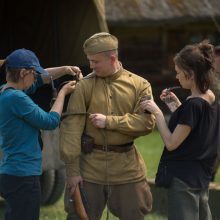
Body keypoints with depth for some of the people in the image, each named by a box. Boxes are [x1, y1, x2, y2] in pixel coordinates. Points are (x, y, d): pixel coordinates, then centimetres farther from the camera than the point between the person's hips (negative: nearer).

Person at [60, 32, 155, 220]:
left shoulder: (139, 85, 1)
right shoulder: (84, 87, -3)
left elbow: (147, 122, -9)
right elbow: (71, 128, -7)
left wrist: (110, 121, -16)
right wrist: (72, 169, -12)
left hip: (127, 169, 1)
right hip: (90, 168, 0)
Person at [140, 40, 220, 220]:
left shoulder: (193, 105, -22)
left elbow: (171, 143, -19)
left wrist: (157, 112, -15)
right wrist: (178, 104, 10)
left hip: (183, 178, -9)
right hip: (201, 175, 9)